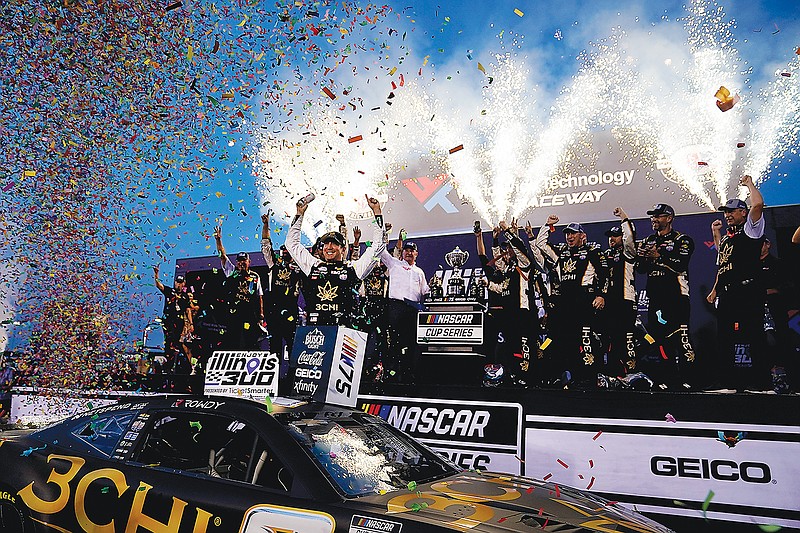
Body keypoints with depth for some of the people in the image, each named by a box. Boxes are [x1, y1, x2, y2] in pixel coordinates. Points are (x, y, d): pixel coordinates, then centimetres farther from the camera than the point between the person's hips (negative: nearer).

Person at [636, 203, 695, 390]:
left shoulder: (682, 240, 2)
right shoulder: (648, 241, 19)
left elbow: (680, 265, -13)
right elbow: (641, 268, 12)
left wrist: (658, 256, -14)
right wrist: (642, 255, -6)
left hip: (676, 296, -6)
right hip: (655, 296, 6)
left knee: (681, 338, -11)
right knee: (661, 338, 5)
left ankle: (687, 379, -8)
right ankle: (669, 379, 11)